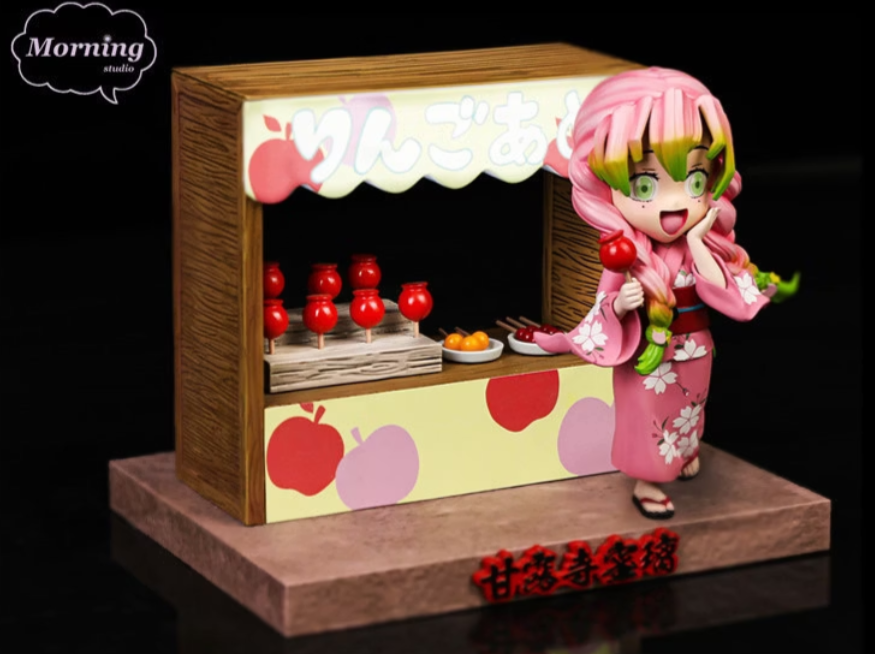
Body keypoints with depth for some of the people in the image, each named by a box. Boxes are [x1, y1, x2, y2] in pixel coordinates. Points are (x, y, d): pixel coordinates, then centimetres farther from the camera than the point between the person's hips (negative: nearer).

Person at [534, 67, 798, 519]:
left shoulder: (707, 245, -12)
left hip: (693, 357, 5)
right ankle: (646, 483, 28)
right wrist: (620, 305, -40)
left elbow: (725, 294, -22)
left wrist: (698, 245, -28)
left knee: (686, 414, 27)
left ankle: (685, 455, 50)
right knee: (649, 419, 11)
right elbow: (605, 309, -18)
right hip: (648, 363, -5)